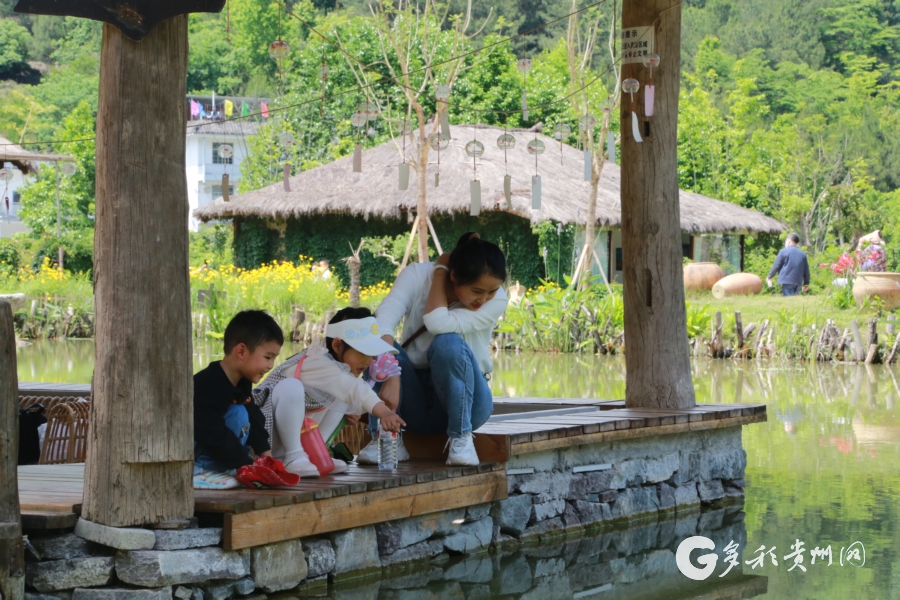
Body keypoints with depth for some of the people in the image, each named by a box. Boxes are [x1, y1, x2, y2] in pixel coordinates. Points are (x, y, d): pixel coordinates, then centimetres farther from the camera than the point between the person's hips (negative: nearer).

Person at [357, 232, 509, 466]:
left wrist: (439, 271, -17)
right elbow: (382, 321, -30)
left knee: (448, 343, -31)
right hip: (412, 399, 1)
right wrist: (390, 378, -43)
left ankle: (461, 438, -18)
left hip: (459, 400, -1)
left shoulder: (497, 300, -14)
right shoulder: (417, 276, -13)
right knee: (378, 339, -26)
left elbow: (438, 323, -30)